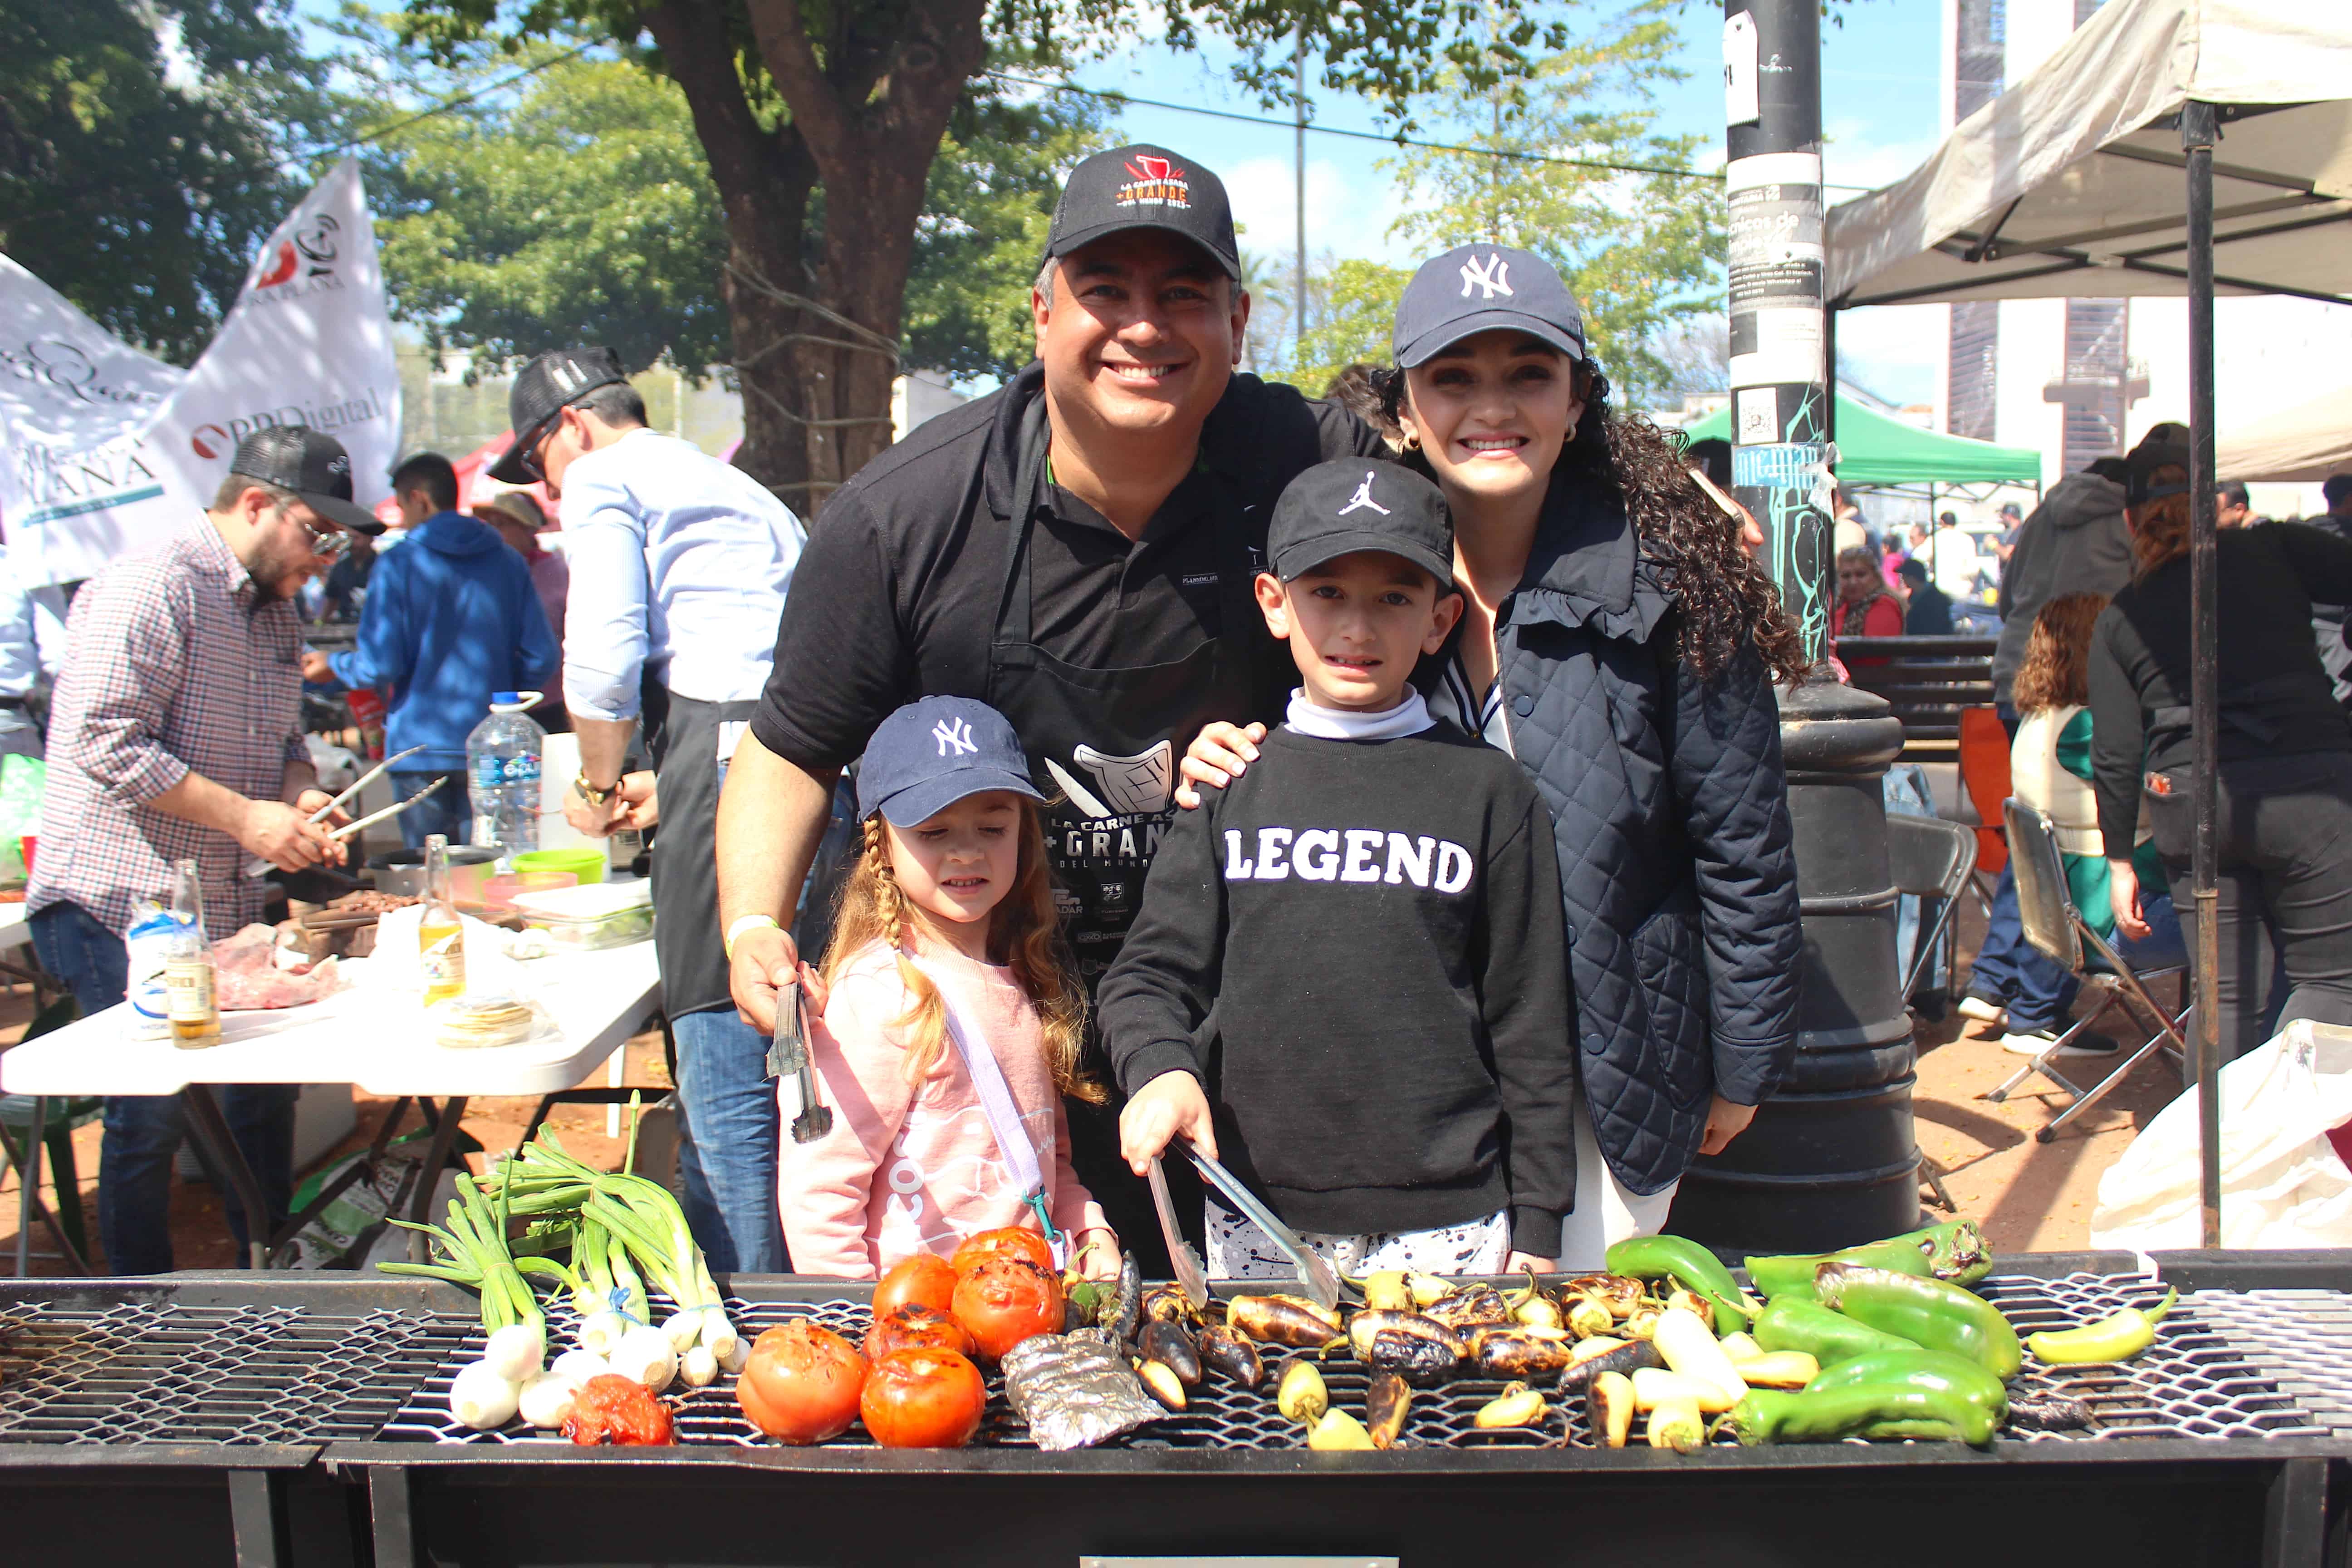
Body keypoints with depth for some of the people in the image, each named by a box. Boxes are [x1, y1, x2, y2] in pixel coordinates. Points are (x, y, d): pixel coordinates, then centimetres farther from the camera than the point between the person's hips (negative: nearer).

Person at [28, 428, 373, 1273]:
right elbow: (107, 742, -23)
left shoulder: (275, 609, 13)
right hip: (121, 909, -8)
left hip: (230, 907, 9)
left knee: (264, 1094, 11)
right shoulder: (150, 588, -15)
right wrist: (245, 816, -22)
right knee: (153, 1114, -3)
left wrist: (302, 795, 1)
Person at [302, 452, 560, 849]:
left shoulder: (400, 564, -6)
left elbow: (381, 665, -8)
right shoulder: (506, 562, 4)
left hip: (421, 746, -3)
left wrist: (332, 666, 13)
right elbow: (541, 660, 1)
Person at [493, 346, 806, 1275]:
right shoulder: (741, 490, 32)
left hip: (726, 757, -8)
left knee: (726, 1086, -5)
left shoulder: (605, 479, 7)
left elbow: (603, 658, -7)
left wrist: (597, 787, 10)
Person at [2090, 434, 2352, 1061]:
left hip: (2190, 800, 3)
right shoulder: (2272, 550, 5)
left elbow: (2115, 755, 8)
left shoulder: (2118, 616, 11)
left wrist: (2120, 859, 15)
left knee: (2229, 993, 12)